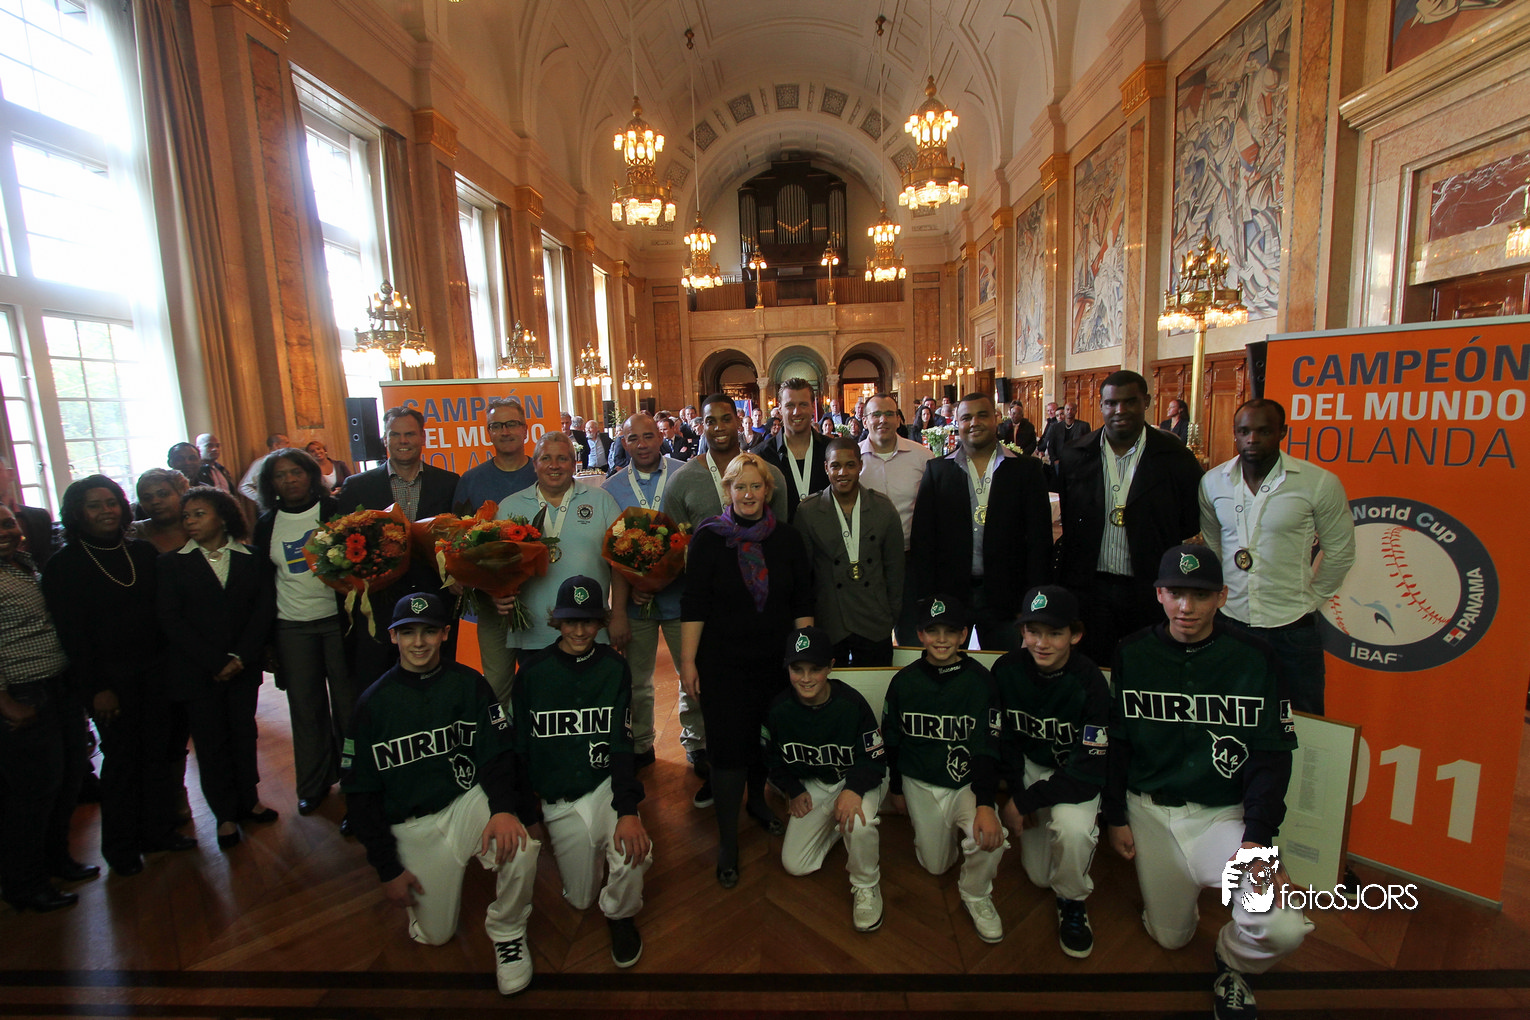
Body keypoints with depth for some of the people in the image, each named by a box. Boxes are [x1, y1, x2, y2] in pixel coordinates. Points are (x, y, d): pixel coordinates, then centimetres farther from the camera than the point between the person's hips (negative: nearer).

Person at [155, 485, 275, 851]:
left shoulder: (250, 558, 2)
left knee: (244, 732, 10)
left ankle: (248, 799, 28)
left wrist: (241, 657, -11)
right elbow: (170, 619, -6)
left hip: (243, 667, 1)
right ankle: (226, 814, 21)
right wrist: (215, 661, -13)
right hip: (196, 671, -1)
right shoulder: (172, 563, 0)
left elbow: (262, 608, -1)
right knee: (210, 741, 7)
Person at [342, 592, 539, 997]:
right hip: (412, 824, 1)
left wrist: (504, 808, -28)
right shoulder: (374, 702, -4)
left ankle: (507, 932, 0)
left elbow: (496, 754, -8)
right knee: (435, 934, 2)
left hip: (470, 801, -1)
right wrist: (387, 868, -3)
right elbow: (360, 792, 1)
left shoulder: (469, 684, -5)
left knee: (520, 847, -30)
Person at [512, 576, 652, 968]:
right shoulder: (533, 671, -4)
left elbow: (621, 743, -9)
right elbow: (518, 745, 2)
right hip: (558, 800, 1)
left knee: (634, 854, -27)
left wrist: (628, 809, -21)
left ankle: (620, 915, 7)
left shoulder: (614, 668, -5)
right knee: (580, 899, 7)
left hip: (606, 786, -1)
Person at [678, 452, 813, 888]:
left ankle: (757, 800, 43)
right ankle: (727, 839, 15)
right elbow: (694, 603, -7)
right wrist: (688, 660, -8)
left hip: (775, 658, 3)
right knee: (728, 743, -2)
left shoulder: (787, 539, 1)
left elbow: (802, 602, 5)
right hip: (723, 660, -3)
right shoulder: (710, 537, -7)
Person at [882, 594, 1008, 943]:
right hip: (920, 784, 2)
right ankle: (939, 830, 42)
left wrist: (985, 803, -26)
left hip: (967, 783, -2)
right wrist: (896, 788, 12)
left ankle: (975, 894, 4)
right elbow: (891, 740, 5)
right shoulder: (904, 681, -7)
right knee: (935, 865, 8)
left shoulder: (980, 681, -12)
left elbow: (987, 747, -15)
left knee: (990, 836, -28)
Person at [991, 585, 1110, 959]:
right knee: (1038, 876, 5)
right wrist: (1016, 793, -10)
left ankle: (1072, 901, -2)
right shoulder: (1007, 670, -16)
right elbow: (1004, 737, -2)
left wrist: (1024, 802, -24)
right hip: (1030, 767, 3)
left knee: (1073, 829, -34)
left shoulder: (1090, 682, -25)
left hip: (1076, 776, -3)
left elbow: (1089, 773, -25)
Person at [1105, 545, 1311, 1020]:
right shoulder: (1132, 654, -4)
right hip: (1149, 812, 2)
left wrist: (1257, 838, -16)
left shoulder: (1253, 658, -8)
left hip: (1225, 815, -1)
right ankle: (1181, 888, 46)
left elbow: (1272, 757, -6)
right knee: (1170, 936, 12)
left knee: (1283, 929, -23)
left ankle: (1232, 964, 13)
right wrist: (1116, 816, 4)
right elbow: (1115, 741, 4)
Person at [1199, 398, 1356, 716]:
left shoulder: (1320, 483, -8)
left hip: (1292, 629, -2)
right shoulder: (1211, 482, 0)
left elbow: (1340, 551, 3)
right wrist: (1220, 591, 11)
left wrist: (1311, 598, 5)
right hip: (1229, 622, 2)